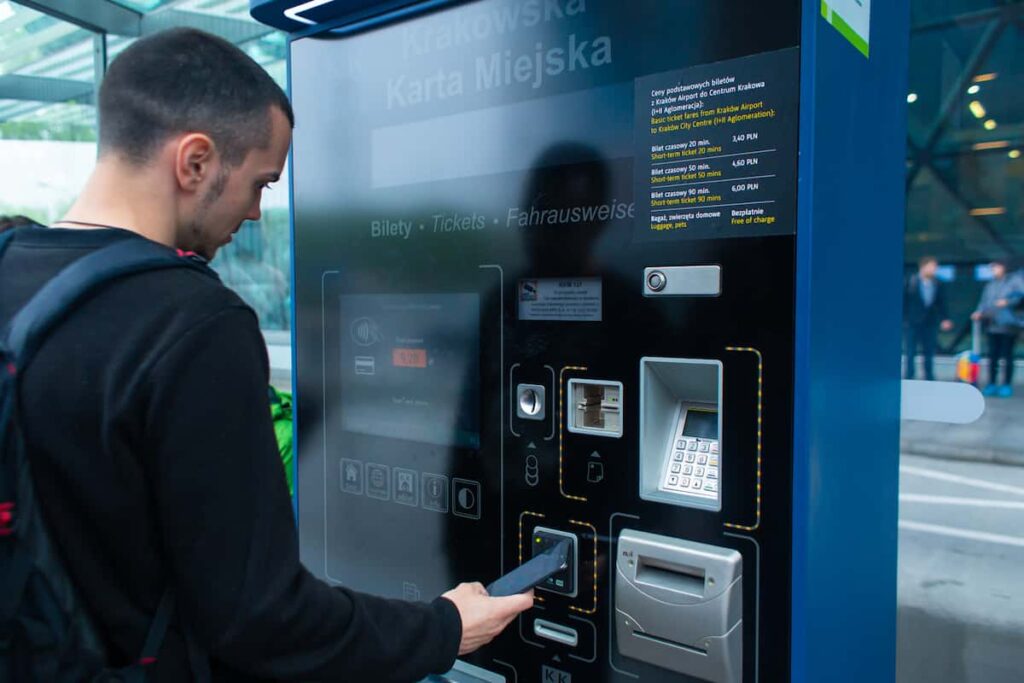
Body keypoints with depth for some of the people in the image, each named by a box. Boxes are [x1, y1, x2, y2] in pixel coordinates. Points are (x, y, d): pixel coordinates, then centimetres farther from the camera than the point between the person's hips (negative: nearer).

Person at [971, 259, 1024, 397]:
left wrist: (1008, 301, -22)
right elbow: (984, 301, 12)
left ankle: (1007, 386, 7)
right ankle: (992, 385, 13)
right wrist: (979, 312, -5)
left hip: (1008, 325, -5)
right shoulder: (990, 285, 15)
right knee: (992, 355, 6)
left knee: (1007, 356, -1)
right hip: (992, 325, 5)